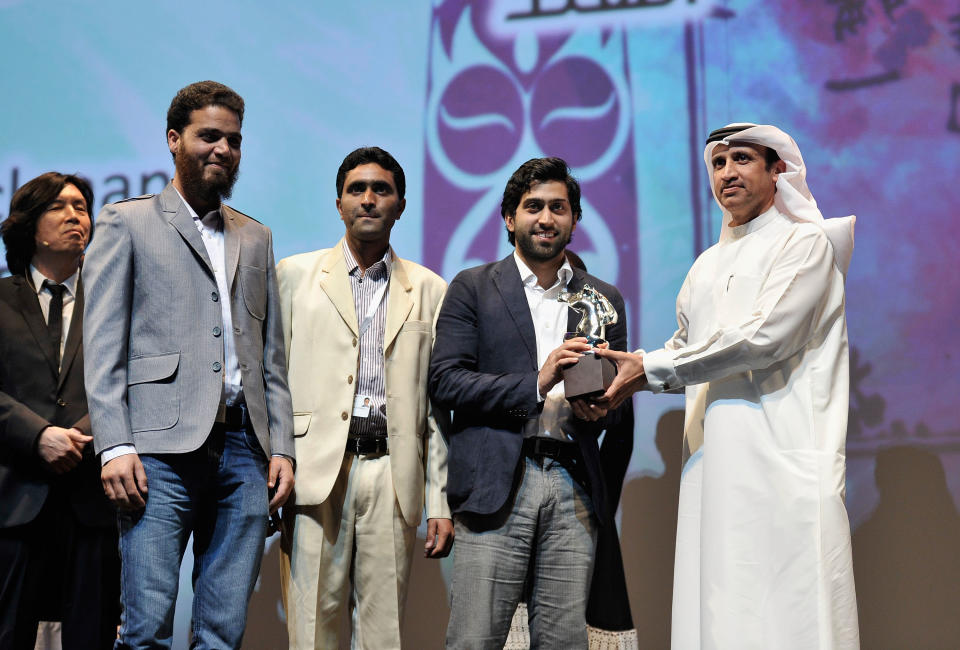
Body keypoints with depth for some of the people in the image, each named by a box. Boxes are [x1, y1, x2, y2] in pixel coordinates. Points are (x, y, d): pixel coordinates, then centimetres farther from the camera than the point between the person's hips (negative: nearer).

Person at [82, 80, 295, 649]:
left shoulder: (256, 238, 22)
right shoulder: (127, 223, 8)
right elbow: (103, 346, 1)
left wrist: (282, 447, 9)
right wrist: (115, 446, -10)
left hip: (244, 452, 4)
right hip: (162, 451, -4)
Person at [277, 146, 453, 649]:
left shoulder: (429, 290, 13)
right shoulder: (296, 274, 11)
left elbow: (439, 404, 10)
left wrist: (441, 504, 5)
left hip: (392, 475, 1)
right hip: (316, 471, -1)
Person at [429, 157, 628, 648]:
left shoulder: (604, 299, 18)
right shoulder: (472, 288, 8)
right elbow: (445, 380, -3)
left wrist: (598, 409, -4)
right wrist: (536, 385, -12)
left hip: (573, 490, 3)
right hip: (495, 484, -3)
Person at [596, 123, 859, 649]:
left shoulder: (805, 243, 0)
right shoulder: (706, 265, 23)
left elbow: (762, 337, -13)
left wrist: (650, 369, -10)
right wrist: (627, 369, 3)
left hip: (783, 455, -6)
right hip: (712, 461, 6)